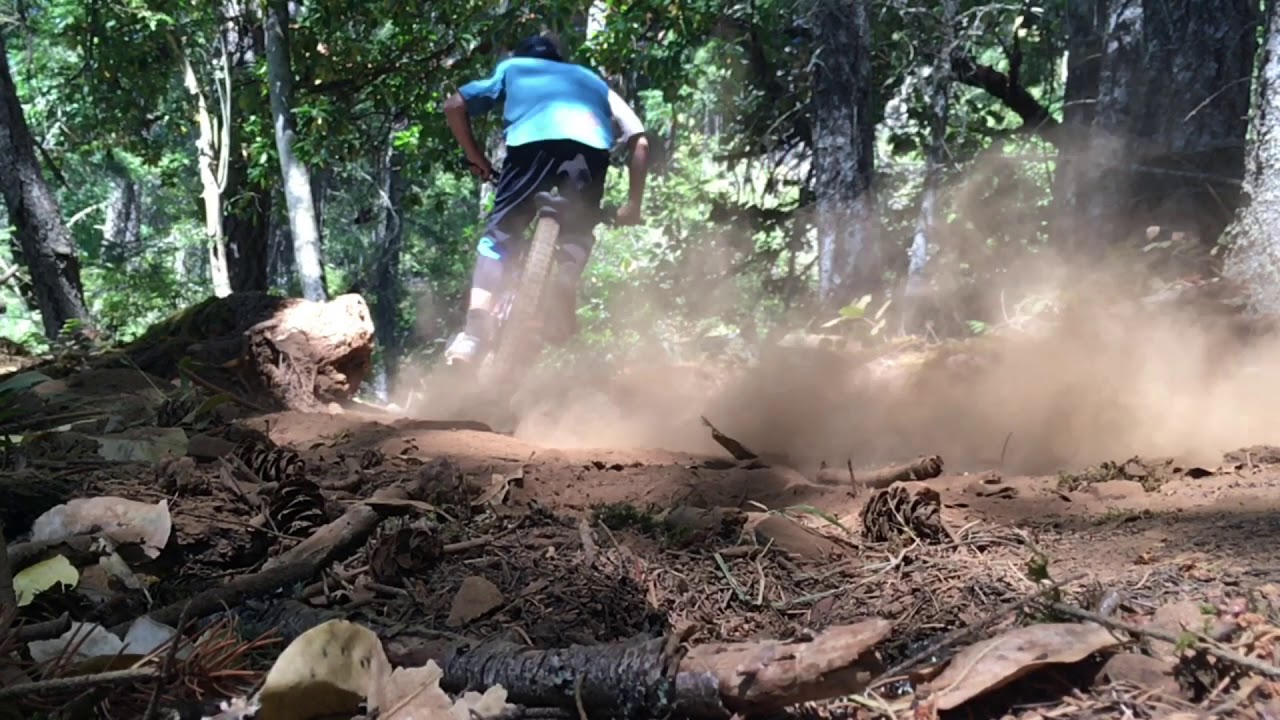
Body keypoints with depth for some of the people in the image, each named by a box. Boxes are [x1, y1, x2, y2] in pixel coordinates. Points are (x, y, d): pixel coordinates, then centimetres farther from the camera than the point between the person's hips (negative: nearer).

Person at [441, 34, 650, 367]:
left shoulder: (511, 67, 38)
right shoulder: (592, 79, 41)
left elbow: (454, 105, 27)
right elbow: (639, 141, 30)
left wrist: (475, 156, 36)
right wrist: (633, 204, 30)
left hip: (533, 142, -1)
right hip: (591, 147, 2)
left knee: (499, 234, 8)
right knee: (577, 236, 23)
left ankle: (476, 331, -10)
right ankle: (562, 319, 1)